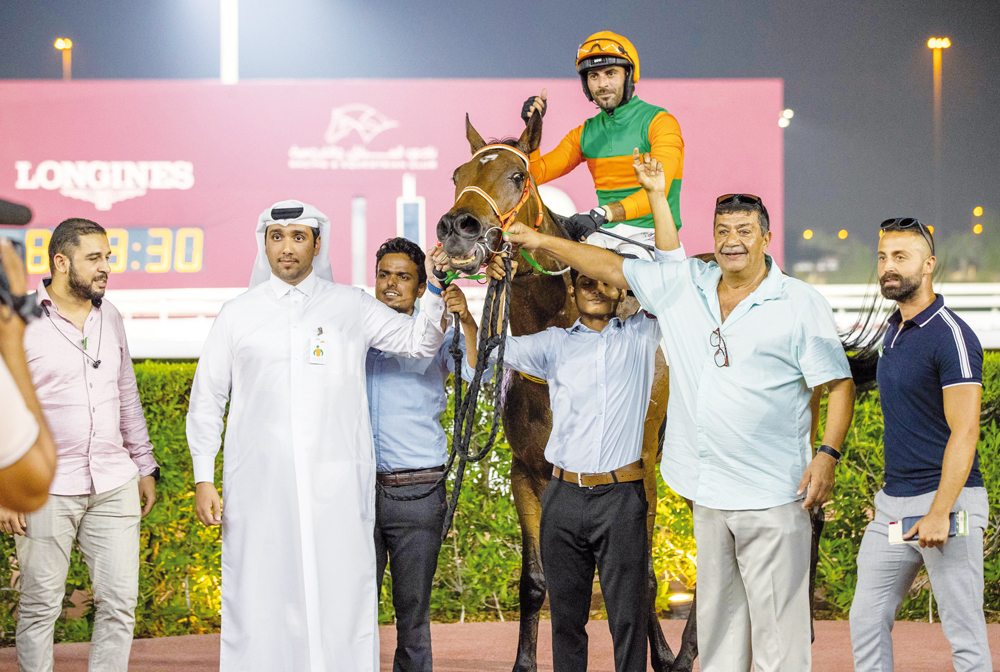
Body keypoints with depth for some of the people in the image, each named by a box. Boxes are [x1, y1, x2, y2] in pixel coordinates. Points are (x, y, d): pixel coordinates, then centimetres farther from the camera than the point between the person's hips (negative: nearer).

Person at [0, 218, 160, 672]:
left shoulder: (110, 318, 12)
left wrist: (145, 466, 19)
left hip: (114, 486, 5)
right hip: (47, 489, -5)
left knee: (119, 602, 1)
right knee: (40, 605, 2)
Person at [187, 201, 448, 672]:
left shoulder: (351, 307, 10)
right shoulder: (237, 315, 9)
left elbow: (420, 341, 12)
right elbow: (206, 400, 12)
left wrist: (436, 289, -6)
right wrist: (203, 479, 6)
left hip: (336, 485, 0)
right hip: (259, 486, 0)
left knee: (341, 596, -3)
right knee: (260, 598, 0)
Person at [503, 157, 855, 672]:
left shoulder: (801, 304, -3)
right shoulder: (685, 286, 9)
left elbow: (839, 383, -4)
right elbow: (612, 267, 18)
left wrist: (828, 454, -15)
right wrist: (541, 241, 18)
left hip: (773, 495, -5)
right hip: (709, 494, 5)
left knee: (777, 625, -4)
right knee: (716, 617, 11)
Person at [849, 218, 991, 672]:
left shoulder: (951, 336, -13)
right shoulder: (895, 332, 14)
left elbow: (964, 433, -19)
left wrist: (938, 514, -25)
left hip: (946, 499, -9)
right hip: (893, 505, 9)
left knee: (964, 635, -4)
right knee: (867, 620, 9)